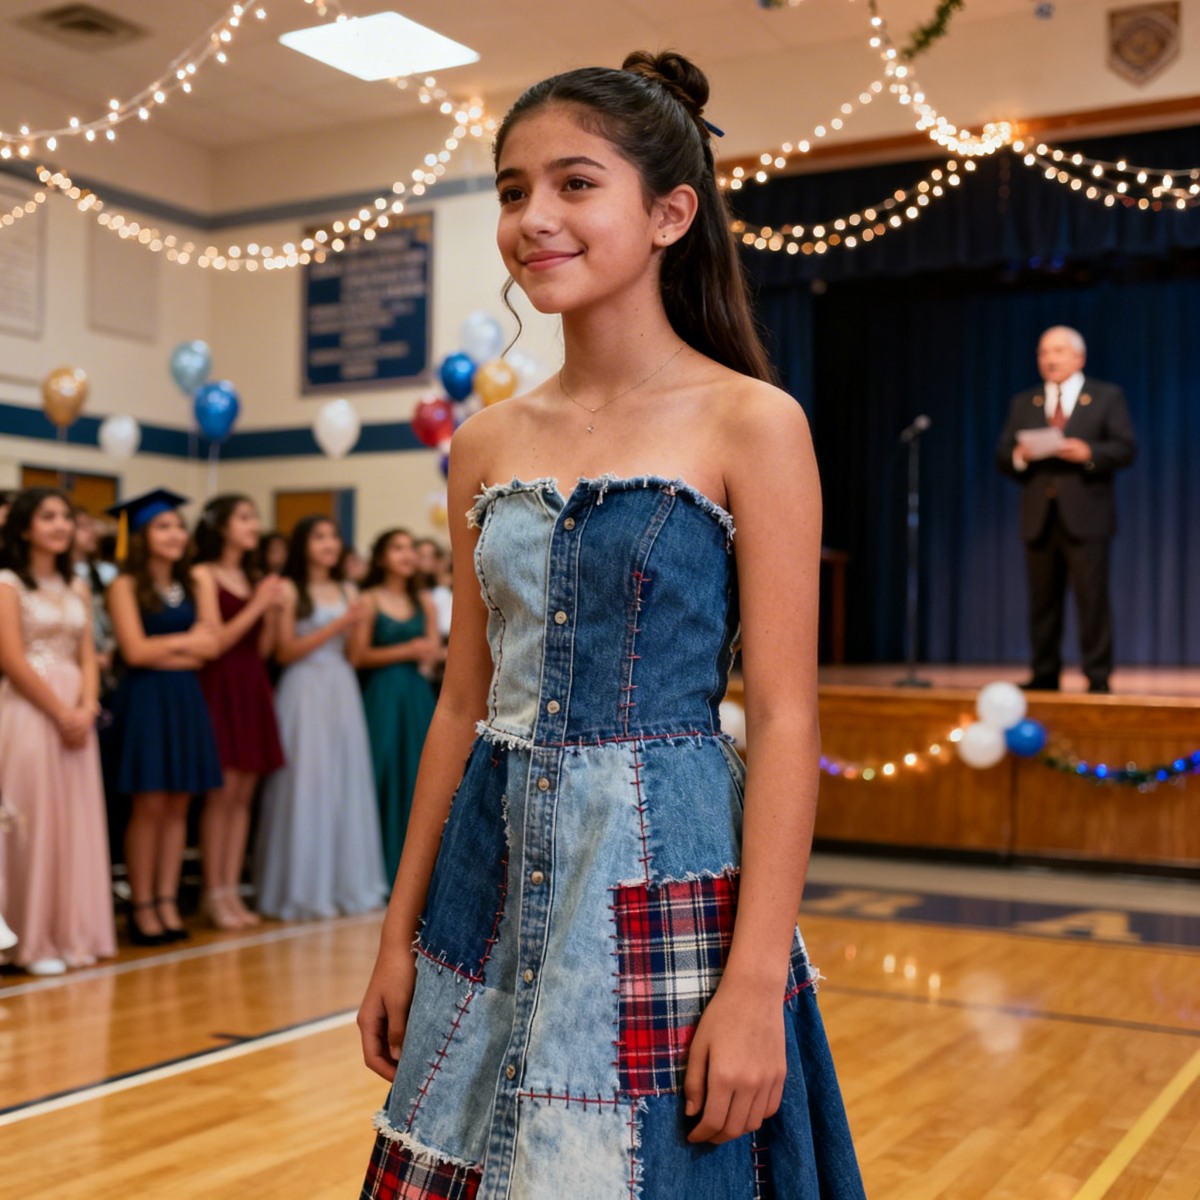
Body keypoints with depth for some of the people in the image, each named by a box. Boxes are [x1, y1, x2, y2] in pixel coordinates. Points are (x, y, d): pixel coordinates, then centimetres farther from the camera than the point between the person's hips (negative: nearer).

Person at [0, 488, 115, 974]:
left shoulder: (77, 587, 15)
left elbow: (87, 656, 11)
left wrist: (86, 708, -6)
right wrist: (62, 713, -12)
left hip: (76, 713, 6)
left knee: (77, 824, 6)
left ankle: (72, 934, 15)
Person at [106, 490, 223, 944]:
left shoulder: (188, 586, 14)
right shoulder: (126, 585, -2)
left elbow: (207, 648, 8)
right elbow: (134, 651, -11)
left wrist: (163, 650, -8)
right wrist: (186, 642, -1)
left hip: (185, 699, 6)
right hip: (145, 699, -5)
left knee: (178, 805, 4)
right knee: (149, 805, -6)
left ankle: (167, 903, 9)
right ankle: (142, 908, 2)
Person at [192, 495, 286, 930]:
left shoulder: (255, 578, 14)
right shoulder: (204, 575, -3)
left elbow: (262, 648, 12)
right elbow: (214, 641, -11)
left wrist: (272, 609, -2)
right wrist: (257, 605, -10)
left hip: (253, 689, 6)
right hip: (220, 687, -6)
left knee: (243, 796, 5)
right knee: (221, 793, -7)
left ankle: (232, 890, 10)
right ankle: (213, 894, 0)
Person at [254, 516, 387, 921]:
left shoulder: (348, 592, 12)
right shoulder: (289, 591, -2)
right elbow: (286, 652, -8)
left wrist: (358, 626, -9)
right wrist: (336, 626, -12)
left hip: (343, 690, 5)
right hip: (305, 692, -5)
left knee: (346, 785, 7)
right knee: (307, 785, -3)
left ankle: (346, 883, 16)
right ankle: (303, 890, 5)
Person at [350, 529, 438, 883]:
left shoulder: (424, 601, 10)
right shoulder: (369, 600, -2)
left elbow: (434, 650, 11)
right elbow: (358, 656, -7)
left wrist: (429, 653, -11)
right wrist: (405, 651, -13)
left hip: (417, 696, 4)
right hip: (382, 695, -4)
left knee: (417, 778, 3)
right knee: (382, 777, -4)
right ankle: (379, 870, 3)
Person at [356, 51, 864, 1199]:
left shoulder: (750, 423, -8)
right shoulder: (488, 443, 6)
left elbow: (784, 721, -11)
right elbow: (465, 700, 10)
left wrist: (759, 980, -16)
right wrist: (400, 933, 10)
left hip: (664, 880, -5)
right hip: (495, 873, 5)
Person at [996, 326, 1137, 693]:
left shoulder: (1107, 397, 7)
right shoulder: (1023, 403, 16)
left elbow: (1126, 449, -2)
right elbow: (1002, 456, 10)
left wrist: (1088, 453, -18)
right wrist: (1019, 456, -12)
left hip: (1086, 517, -3)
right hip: (1039, 519, 3)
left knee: (1092, 598, -7)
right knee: (1042, 601, 5)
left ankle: (1098, 678, -2)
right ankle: (1044, 675, 11)